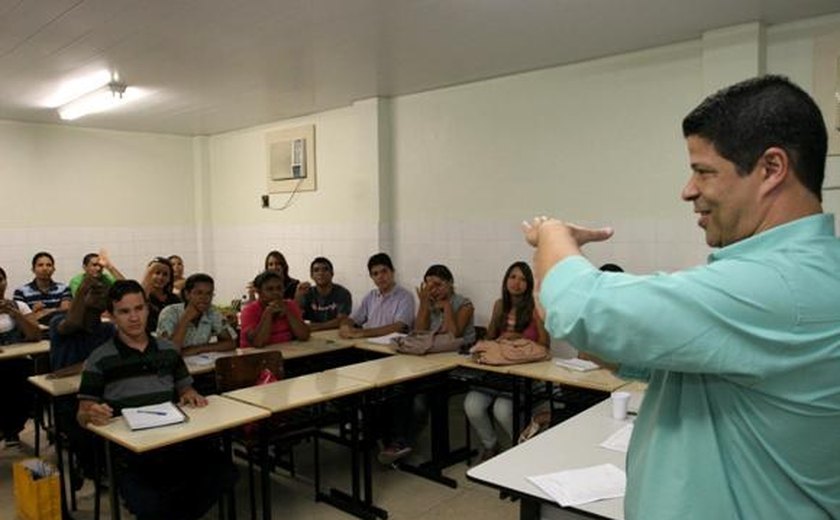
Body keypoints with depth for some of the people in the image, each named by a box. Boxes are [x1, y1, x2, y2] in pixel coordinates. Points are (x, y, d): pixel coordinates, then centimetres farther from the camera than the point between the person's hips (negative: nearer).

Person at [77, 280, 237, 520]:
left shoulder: (168, 350, 13)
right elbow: (82, 414, 2)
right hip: (129, 451, -3)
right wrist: (91, 414, -22)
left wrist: (190, 395, -3)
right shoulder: (99, 360, 1)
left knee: (224, 474, -20)